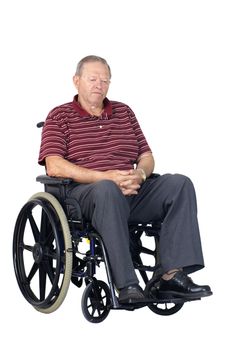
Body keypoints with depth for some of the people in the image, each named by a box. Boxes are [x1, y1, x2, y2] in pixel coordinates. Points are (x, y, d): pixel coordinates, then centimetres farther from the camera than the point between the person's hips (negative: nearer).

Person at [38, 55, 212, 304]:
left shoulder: (124, 112, 24)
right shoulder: (59, 116, 9)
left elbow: (147, 156, 21)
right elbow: (54, 166, -6)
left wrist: (139, 174, -5)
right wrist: (106, 176, -15)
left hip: (132, 190, 5)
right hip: (84, 193, -5)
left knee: (180, 184, -20)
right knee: (107, 190, -40)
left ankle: (173, 274, -29)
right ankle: (126, 285, -43)